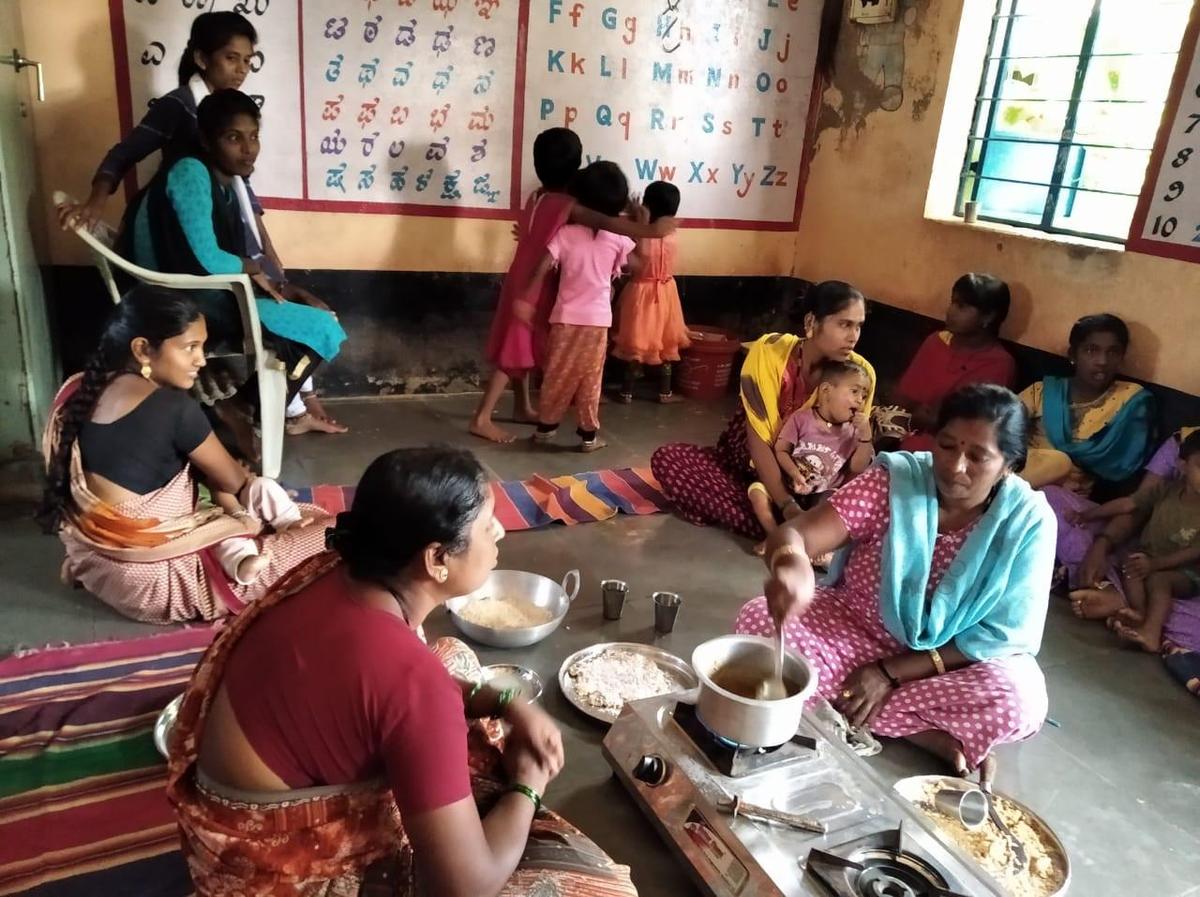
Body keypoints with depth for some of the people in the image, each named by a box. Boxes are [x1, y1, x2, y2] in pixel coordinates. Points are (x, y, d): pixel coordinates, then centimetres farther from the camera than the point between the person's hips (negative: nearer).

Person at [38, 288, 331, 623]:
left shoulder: (79, 391, 0)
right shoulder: (173, 407, -22)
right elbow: (234, 483, -8)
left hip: (94, 561, 9)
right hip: (149, 580, -9)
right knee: (324, 538, -9)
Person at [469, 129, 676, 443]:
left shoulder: (537, 199, 5)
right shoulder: (568, 206, -20)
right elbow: (607, 223, -32)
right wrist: (651, 230, -33)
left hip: (524, 283, 8)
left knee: (522, 348, 17)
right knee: (512, 353, -4)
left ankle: (523, 408, 31)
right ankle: (482, 419, -1)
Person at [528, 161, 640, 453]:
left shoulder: (566, 233, -6)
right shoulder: (618, 238, -4)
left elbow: (542, 268, -11)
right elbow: (636, 265, 10)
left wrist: (528, 300, 0)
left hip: (566, 318, 0)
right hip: (598, 320, 0)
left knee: (557, 375, 13)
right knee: (590, 380, 10)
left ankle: (546, 426, 23)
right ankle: (589, 434, 14)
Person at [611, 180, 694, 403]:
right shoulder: (672, 236, -6)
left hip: (640, 293, -3)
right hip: (665, 293, 3)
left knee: (635, 346, 8)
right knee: (664, 346, 14)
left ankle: (627, 392, 17)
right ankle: (665, 392, 22)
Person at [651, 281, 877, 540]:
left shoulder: (860, 373, -15)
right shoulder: (769, 351, -20)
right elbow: (758, 439, -23)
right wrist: (787, 506, -33)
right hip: (748, 463, 1)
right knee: (666, 459, -26)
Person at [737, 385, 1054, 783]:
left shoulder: (1028, 520, -16)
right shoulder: (896, 479, -16)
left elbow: (1003, 635, -14)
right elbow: (793, 533, -25)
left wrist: (891, 672, -20)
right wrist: (790, 565, -51)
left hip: (957, 662, -1)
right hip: (859, 629, 2)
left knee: (1017, 702, -31)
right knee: (759, 621, -23)